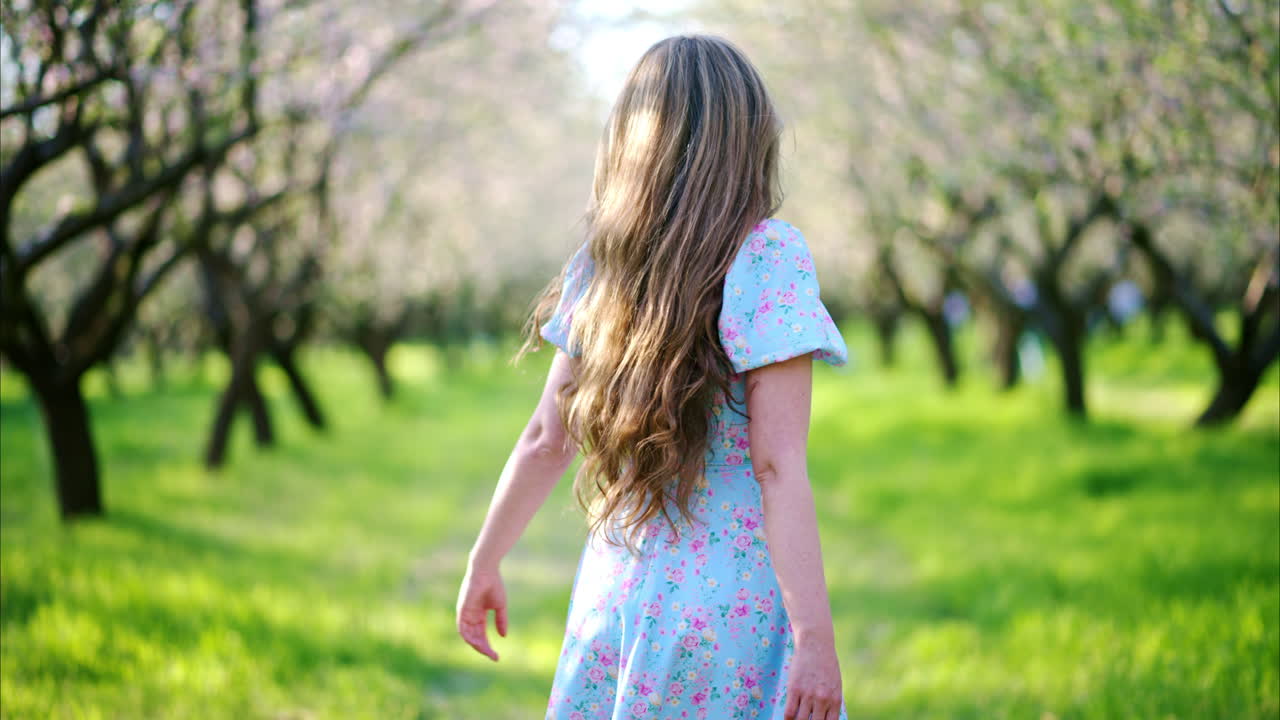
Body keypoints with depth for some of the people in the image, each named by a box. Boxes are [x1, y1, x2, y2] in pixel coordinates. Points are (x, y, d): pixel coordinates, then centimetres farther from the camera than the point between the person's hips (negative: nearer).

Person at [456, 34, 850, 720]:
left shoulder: (599, 265, 4)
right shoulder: (769, 254, -11)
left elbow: (546, 440, 7)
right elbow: (777, 467, -17)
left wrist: (484, 563, 19)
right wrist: (815, 637, -18)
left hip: (617, 595, 5)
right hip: (736, 605, -5)